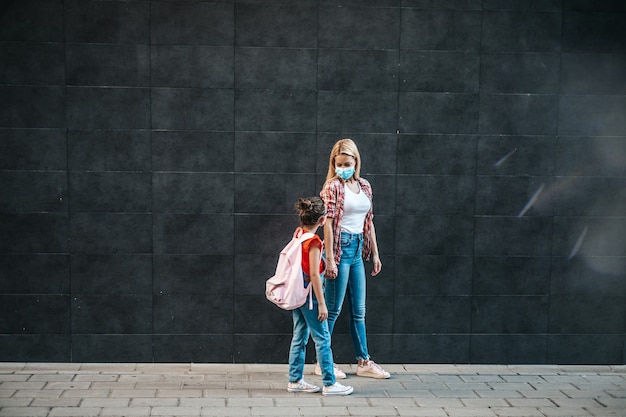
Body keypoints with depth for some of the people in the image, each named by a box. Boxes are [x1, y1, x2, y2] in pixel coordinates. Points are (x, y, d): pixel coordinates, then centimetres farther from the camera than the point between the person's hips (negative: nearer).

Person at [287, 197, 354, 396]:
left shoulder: (298, 234, 2)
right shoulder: (314, 241, -19)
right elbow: (314, 275, -20)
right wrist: (321, 303, -17)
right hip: (309, 295, -8)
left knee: (299, 337, 14)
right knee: (322, 338, -1)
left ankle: (295, 380, 20)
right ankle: (329, 384, 3)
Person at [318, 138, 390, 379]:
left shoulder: (364, 186, 11)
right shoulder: (333, 187, -8)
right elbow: (328, 223, -13)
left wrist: (375, 253, 14)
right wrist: (329, 259, -18)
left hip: (358, 249, 7)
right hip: (340, 247, -7)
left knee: (358, 310, 12)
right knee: (333, 308, -1)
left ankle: (364, 362, 19)